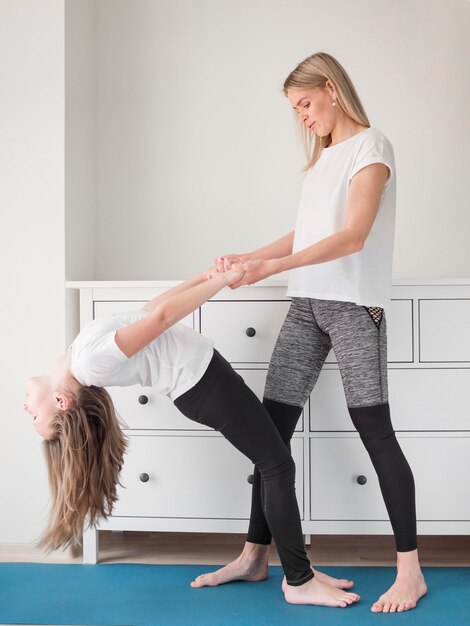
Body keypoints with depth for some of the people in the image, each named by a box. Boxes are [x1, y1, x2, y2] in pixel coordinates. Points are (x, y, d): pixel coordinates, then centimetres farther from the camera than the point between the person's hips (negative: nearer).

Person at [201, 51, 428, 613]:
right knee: (273, 424, 3)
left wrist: (273, 267, -21)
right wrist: (250, 257, 7)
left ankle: (410, 570, 0)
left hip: (354, 304, -7)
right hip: (306, 304, 7)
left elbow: (353, 236, -14)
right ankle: (255, 553, 12)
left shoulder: (370, 145, -2)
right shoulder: (321, 157, 22)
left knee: (373, 426, -9)